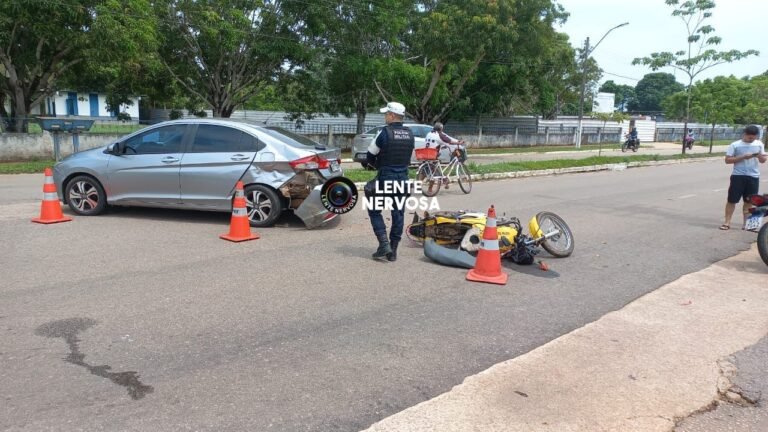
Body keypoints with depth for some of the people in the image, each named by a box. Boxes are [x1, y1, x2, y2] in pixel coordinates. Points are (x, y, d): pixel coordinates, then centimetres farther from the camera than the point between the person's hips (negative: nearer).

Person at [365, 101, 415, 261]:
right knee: (398, 213, 10)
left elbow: (370, 157, -4)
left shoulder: (385, 133, -13)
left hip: (385, 178, -5)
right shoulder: (410, 135, 6)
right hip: (403, 178, 6)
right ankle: (393, 251, 14)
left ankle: (384, 244, -4)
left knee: (374, 210, 8)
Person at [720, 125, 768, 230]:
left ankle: (746, 223, 18)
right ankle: (727, 222, 7)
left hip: (754, 177, 3)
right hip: (738, 176, -3)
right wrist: (743, 157, -17)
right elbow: (727, 160, -6)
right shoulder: (735, 145, -3)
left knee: (749, 201, 9)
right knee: (732, 200, 0)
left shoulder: (759, 144, 8)